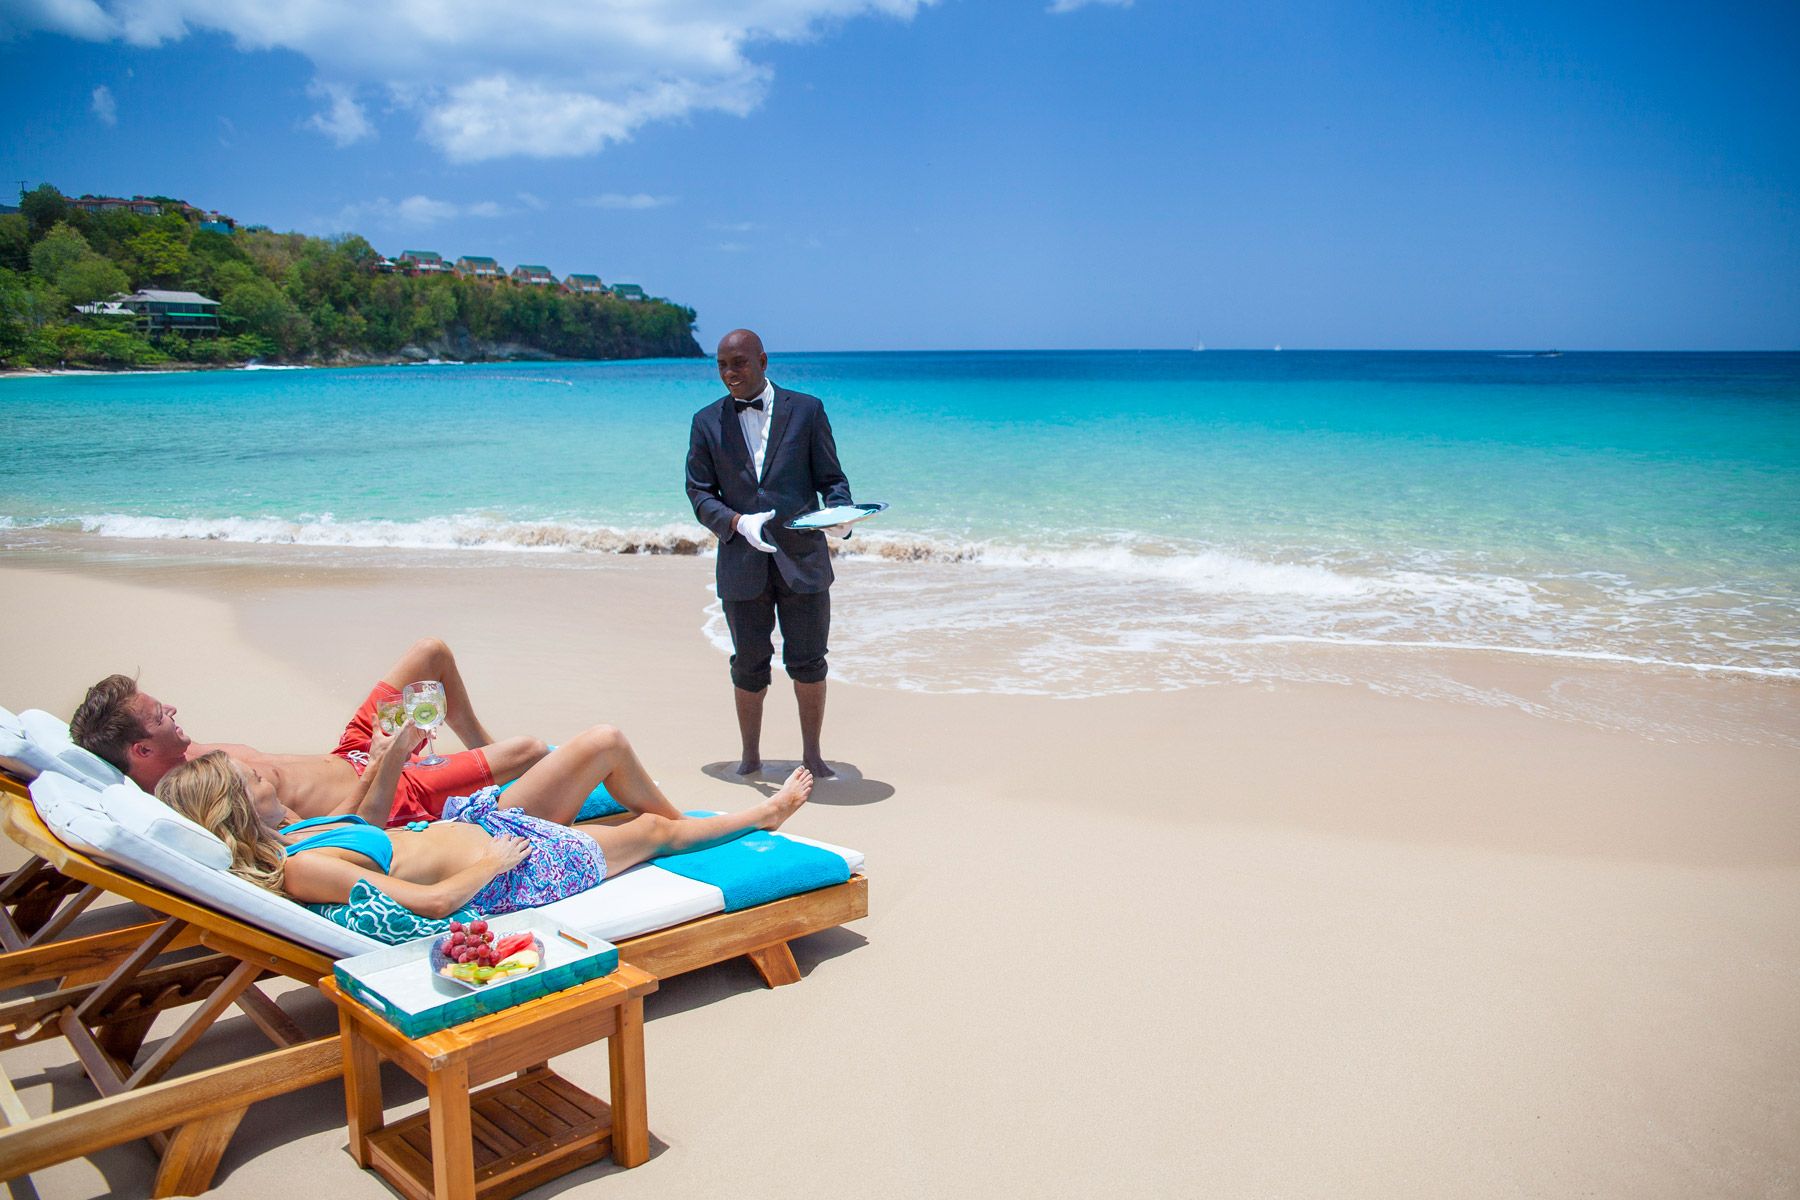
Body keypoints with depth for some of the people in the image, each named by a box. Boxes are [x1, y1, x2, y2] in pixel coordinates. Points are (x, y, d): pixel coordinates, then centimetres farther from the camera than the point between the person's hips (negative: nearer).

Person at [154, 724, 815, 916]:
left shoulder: (289, 832, -2)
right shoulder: (301, 868, -31)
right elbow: (431, 901, -33)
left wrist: (387, 765, 6)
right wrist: (491, 863, -19)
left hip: (479, 821, 9)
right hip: (505, 876, -9)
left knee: (605, 740, 12)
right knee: (651, 830, 11)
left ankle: (671, 812, 42)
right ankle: (765, 813, 41)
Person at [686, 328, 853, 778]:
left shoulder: (806, 410, 2)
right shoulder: (707, 421, 5)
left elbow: (831, 477, 5)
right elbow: (699, 493, 3)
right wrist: (738, 522, -16)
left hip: (802, 558, -1)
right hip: (742, 563, 1)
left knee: (808, 663, 5)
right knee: (749, 666, 9)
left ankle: (812, 754, 21)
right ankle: (750, 755, 26)